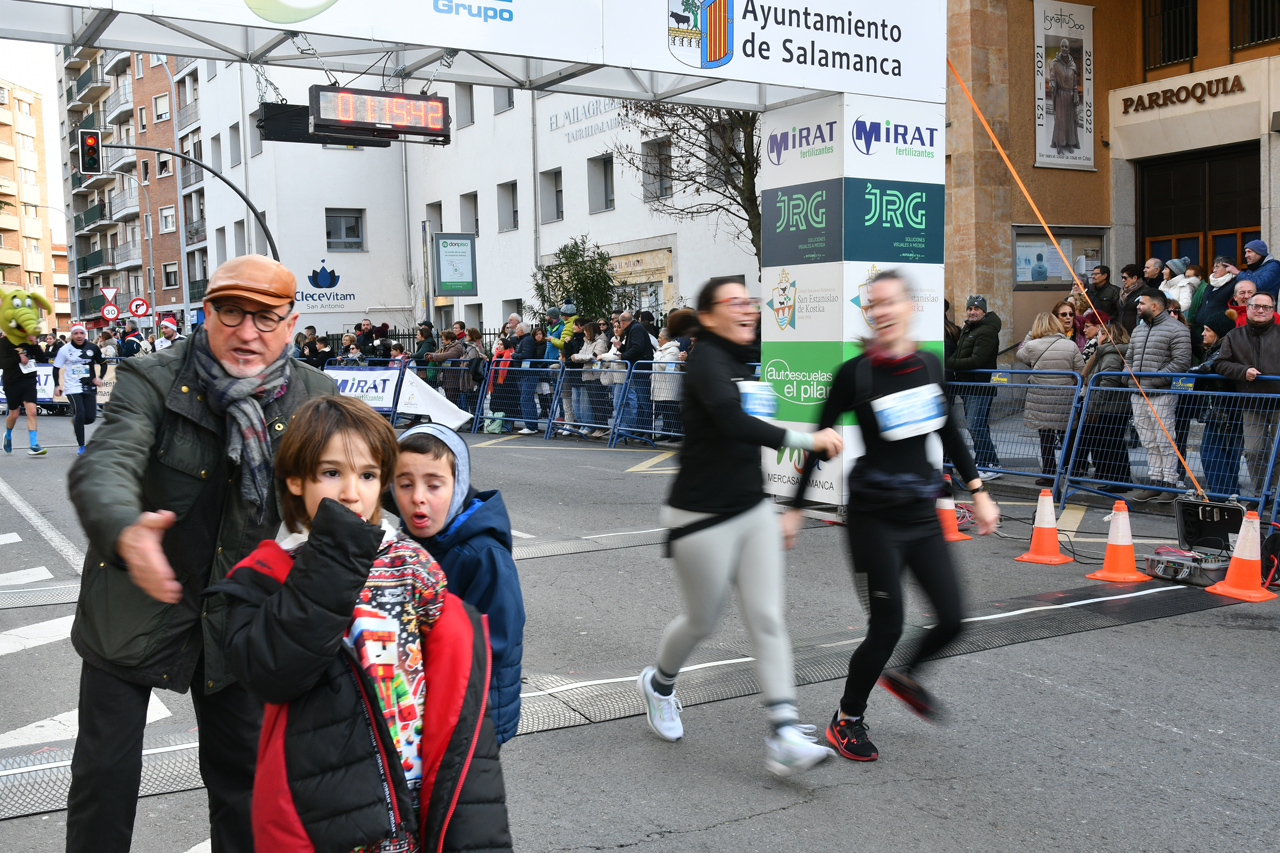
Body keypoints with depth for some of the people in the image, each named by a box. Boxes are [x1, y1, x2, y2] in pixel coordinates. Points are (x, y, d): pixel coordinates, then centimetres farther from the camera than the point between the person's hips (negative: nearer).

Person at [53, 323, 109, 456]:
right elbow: (56, 368, 5)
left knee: (90, 418, -1)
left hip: (89, 387, 2)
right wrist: (57, 386, -3)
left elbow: (103, 364, 11)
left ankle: (75, 419, 36)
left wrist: (100, 378, -4)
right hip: (73, 388, -2)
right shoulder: (65, 350, -2)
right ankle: (81, 447, -5)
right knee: (80, 415, -16)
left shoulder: (93, 348, 0)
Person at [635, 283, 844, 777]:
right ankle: (658, 684, 40)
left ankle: (784, 738, -4)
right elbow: (732, 421, -34)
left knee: (768, 619, -2)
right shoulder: (706, 361, -17)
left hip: (753, 509, 7)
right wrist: (806, 440, -34)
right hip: (703, 517, -7)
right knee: (702, 621, 10)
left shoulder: (745, 360, 9)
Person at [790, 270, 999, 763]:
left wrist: (978, 491, 14)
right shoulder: (855, 374, -12)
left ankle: (905, 676, 35)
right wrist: (795, 509, -4)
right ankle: (846, 722, 19)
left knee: (951, 619, 4)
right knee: (887, 627, -3)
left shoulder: (929, 366, 4)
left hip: (922, 514, 6)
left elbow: (949, 434, 16)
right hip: (875, 518, -5)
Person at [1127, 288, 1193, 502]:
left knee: (1165, 442, -5)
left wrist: (1156, 379, -18)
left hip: (1161, 395, -8)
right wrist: (1129, 380, 9)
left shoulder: (1176, 330, -7)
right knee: (1149, 443, 10)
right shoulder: (1138, 330, 18)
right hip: (1138, 395, 8)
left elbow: (1181, 362, -14)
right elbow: (1130, 359, 26)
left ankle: (1169, 485, 1)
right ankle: (1154, 483, 16)